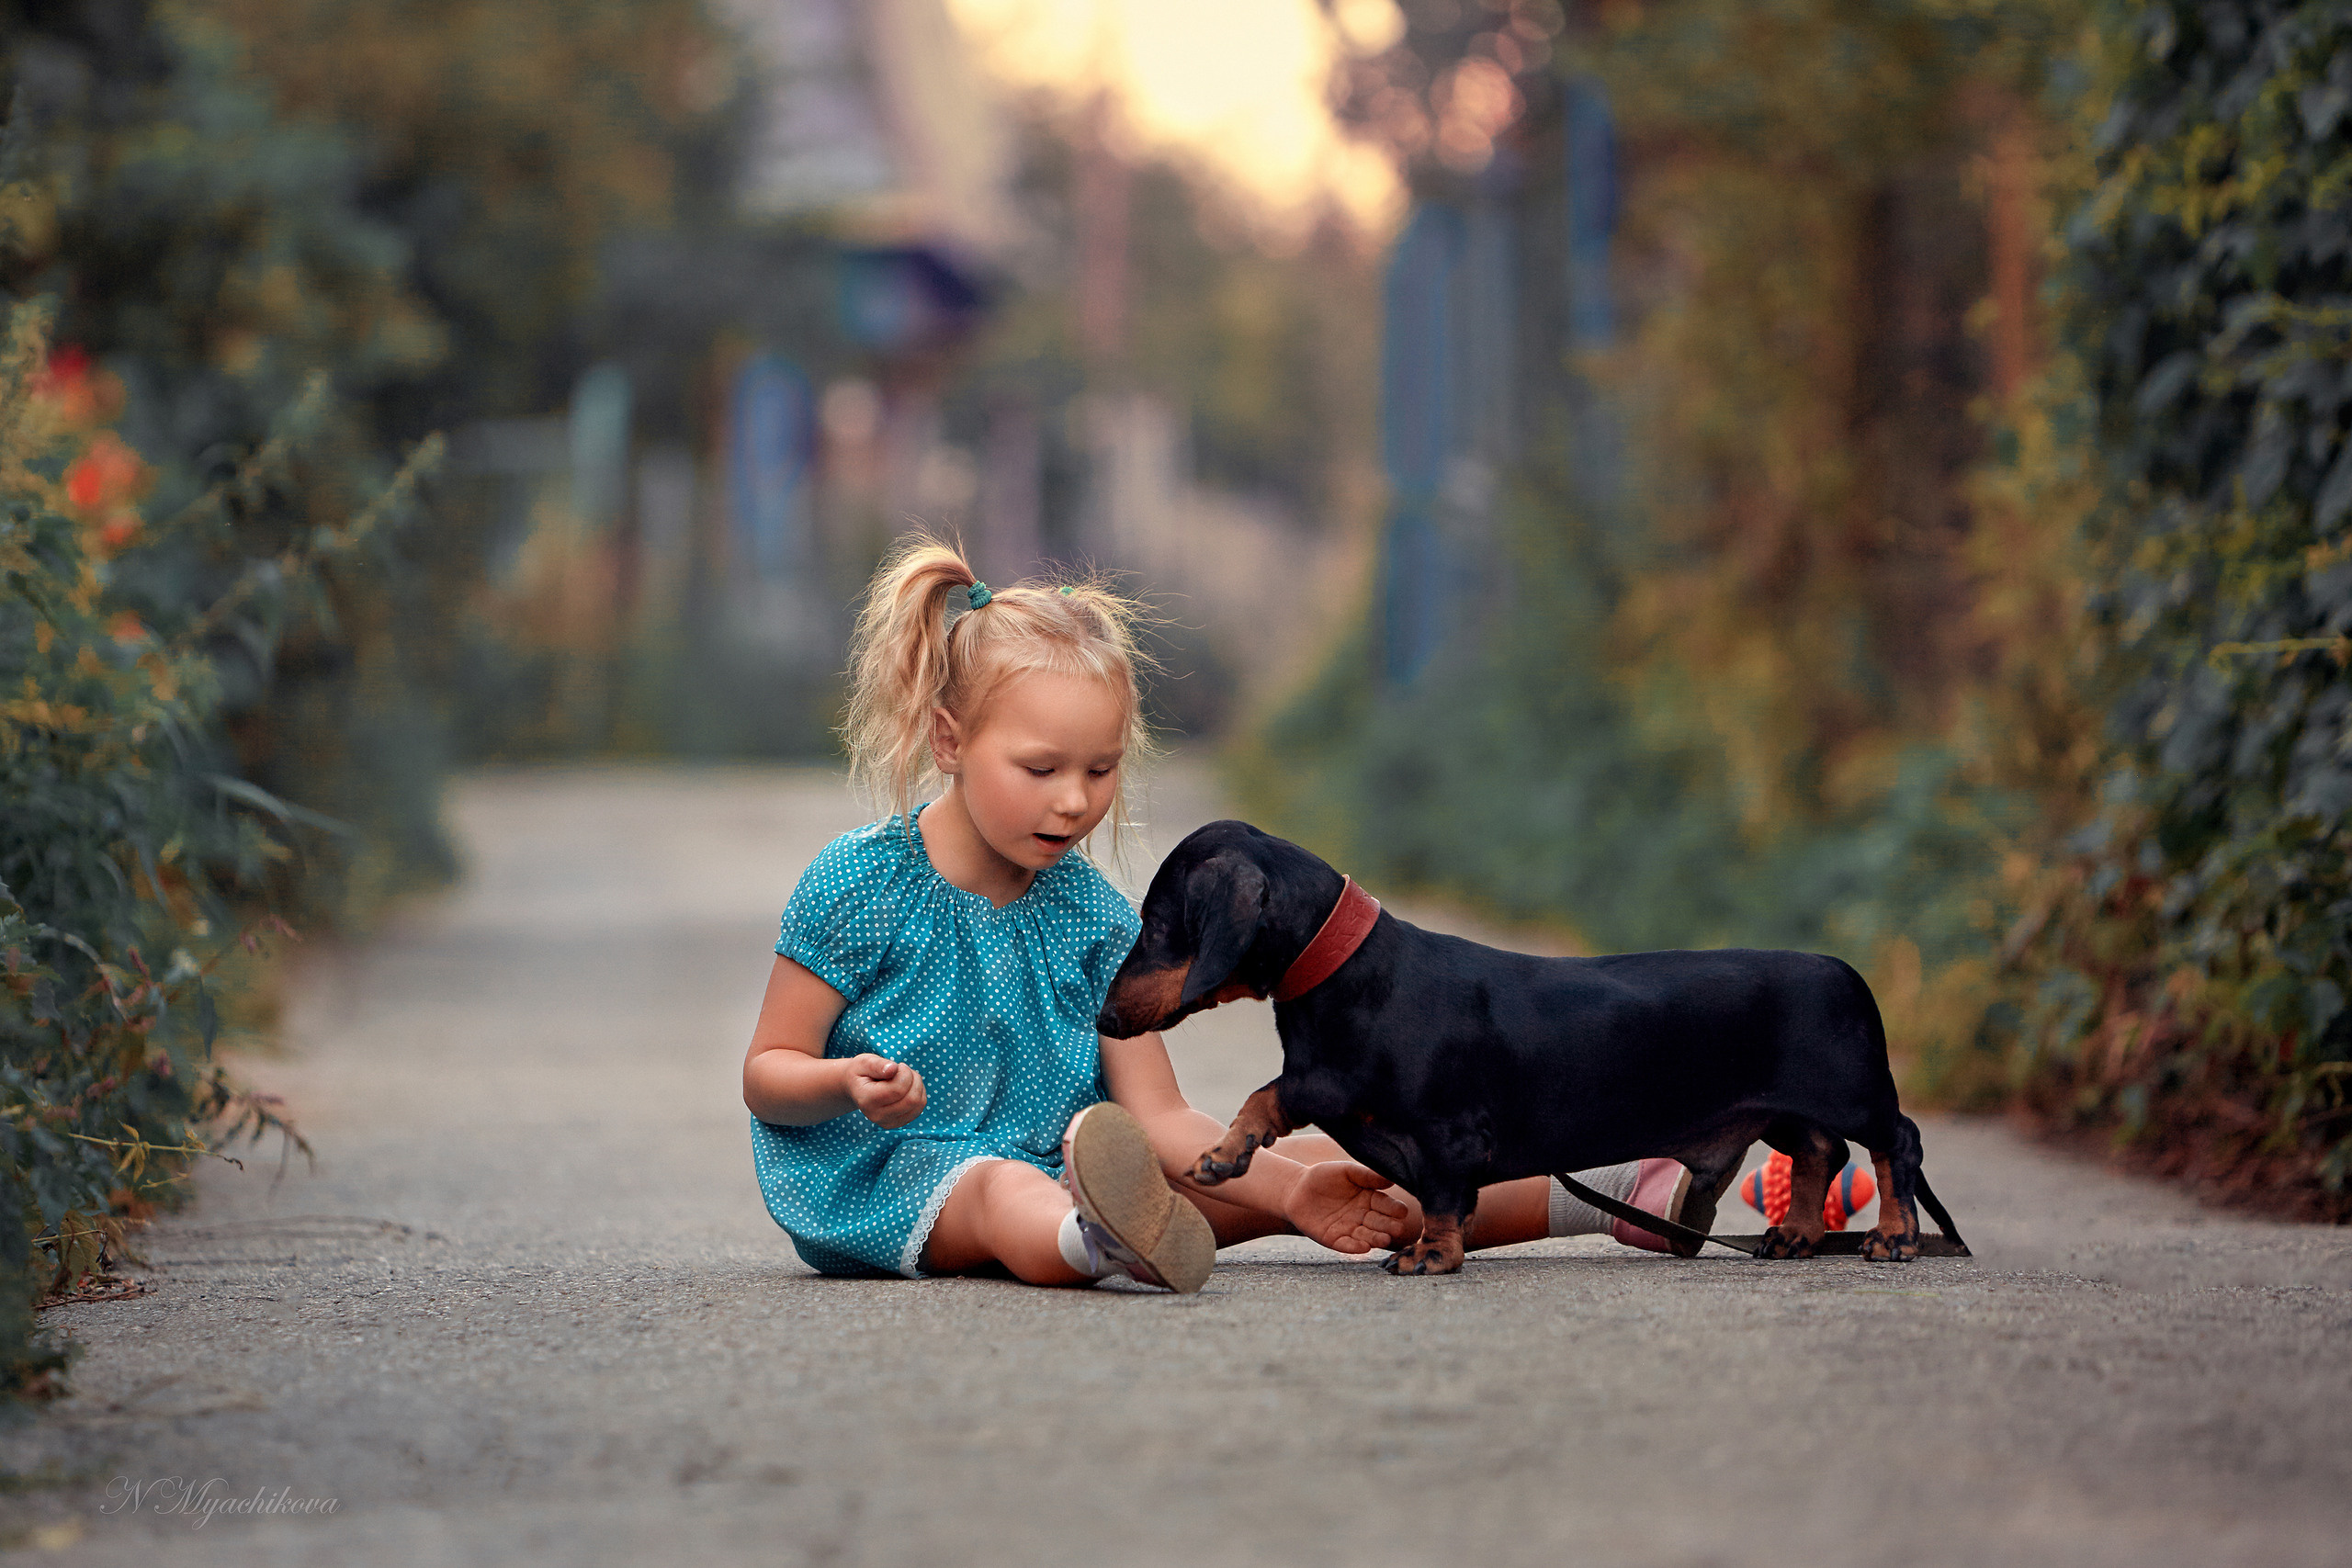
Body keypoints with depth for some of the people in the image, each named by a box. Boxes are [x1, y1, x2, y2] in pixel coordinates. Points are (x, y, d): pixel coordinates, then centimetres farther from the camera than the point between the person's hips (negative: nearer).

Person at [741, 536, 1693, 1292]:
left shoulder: (1094, 915, 5)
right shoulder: (857, 885, -8)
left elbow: (1157, 1117, 2)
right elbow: (768, 1076, -5)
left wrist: (1290, 1189, -13)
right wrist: (848, 1085, -28)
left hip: (1053, 1165, 6)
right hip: (883, 1184, -6)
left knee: (1296, 1169, -4)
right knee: (1003, 1190, -41)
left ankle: (1606, 1196, -7)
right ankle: (1106, 1240, -78)